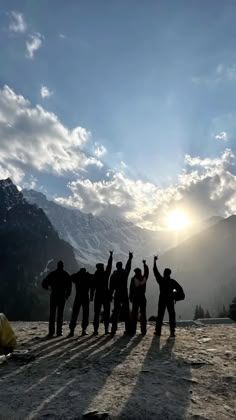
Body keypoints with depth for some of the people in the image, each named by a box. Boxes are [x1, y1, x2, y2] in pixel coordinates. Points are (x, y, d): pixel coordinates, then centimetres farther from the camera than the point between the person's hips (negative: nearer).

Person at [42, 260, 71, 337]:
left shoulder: (52, 274, 2)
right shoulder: (66, 275, 1)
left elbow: (44, 283, 2)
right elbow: (69, 286, -1)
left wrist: (47, 288, 21)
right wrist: (67, 294, 10)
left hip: (53, 295, 1)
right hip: (62, 296, -1)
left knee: (52, 314, 6)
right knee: (60, 314, 4)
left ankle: (51, 331, 4)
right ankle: (59, 331, 2)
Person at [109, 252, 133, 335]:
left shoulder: (114, 275, -3)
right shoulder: (125, 273, 0)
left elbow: (111, 287, -3)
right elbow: (128, 267, 20)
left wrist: (110, 295, 3)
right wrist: (130, 258, 35)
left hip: (117, 295, -1)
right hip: (125, 295, 1)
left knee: (116, 312, 4)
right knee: (126, 312, 7)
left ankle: (114, 329, -1)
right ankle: (128, 329, 7)